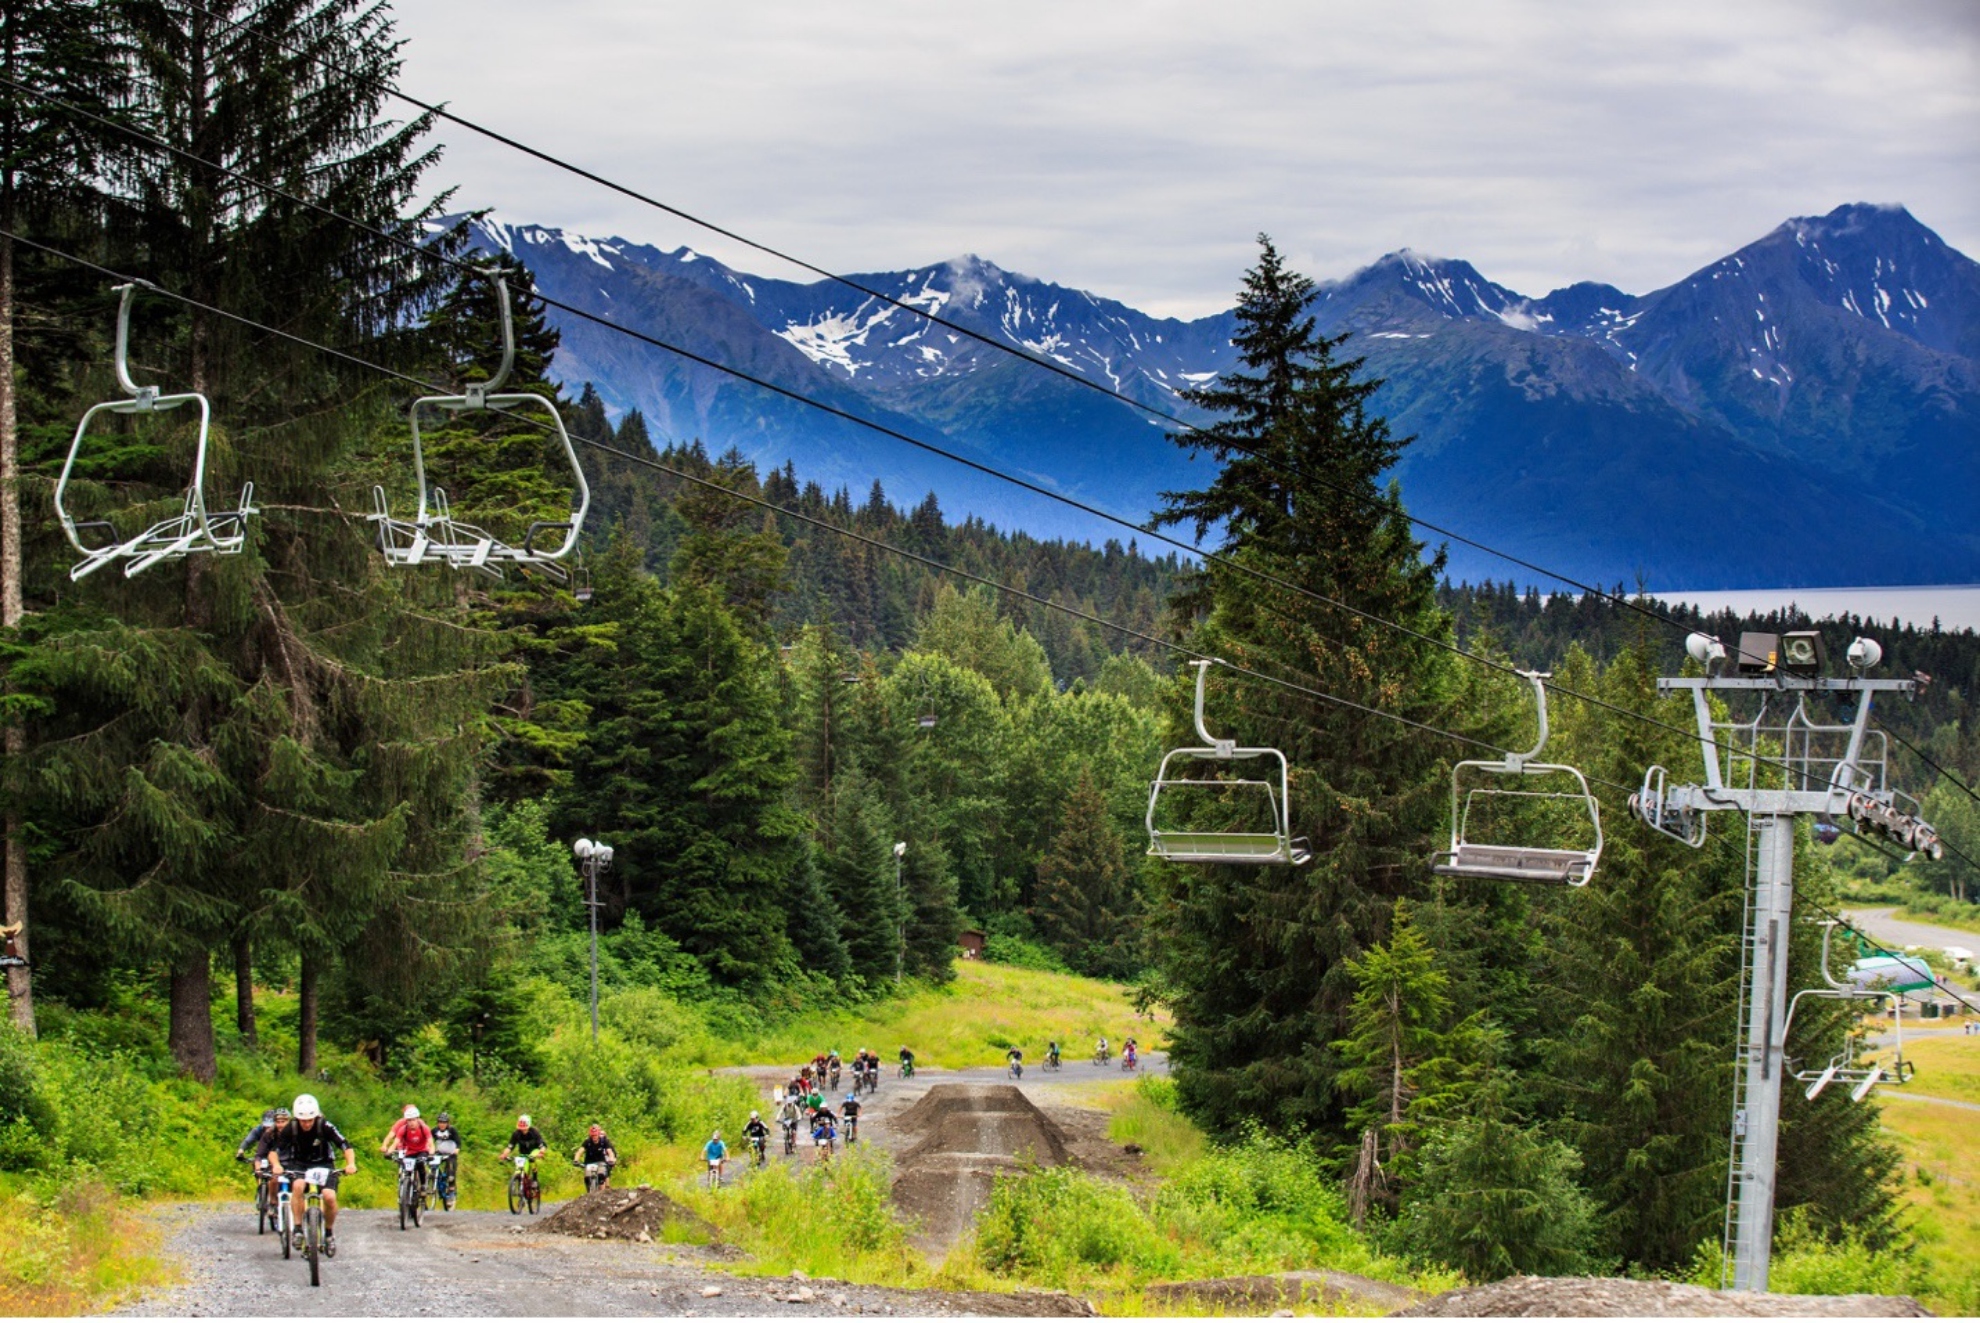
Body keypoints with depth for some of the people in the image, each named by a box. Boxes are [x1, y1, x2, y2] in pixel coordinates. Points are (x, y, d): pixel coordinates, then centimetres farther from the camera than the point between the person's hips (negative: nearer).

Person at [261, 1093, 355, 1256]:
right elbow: (274, 1150, -17)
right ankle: (298, 1228, -25)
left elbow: (346, 1146, -24)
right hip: (299, 1165, 0)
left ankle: (329, 1233, 2)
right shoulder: (290, 1128, -17)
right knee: (298, 1186, -33)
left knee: (329, 1196, -23)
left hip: (323, 1165, 0)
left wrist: (351, 1164, -42)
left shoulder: (324, 1126, -21)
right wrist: (276, 1165, -37)